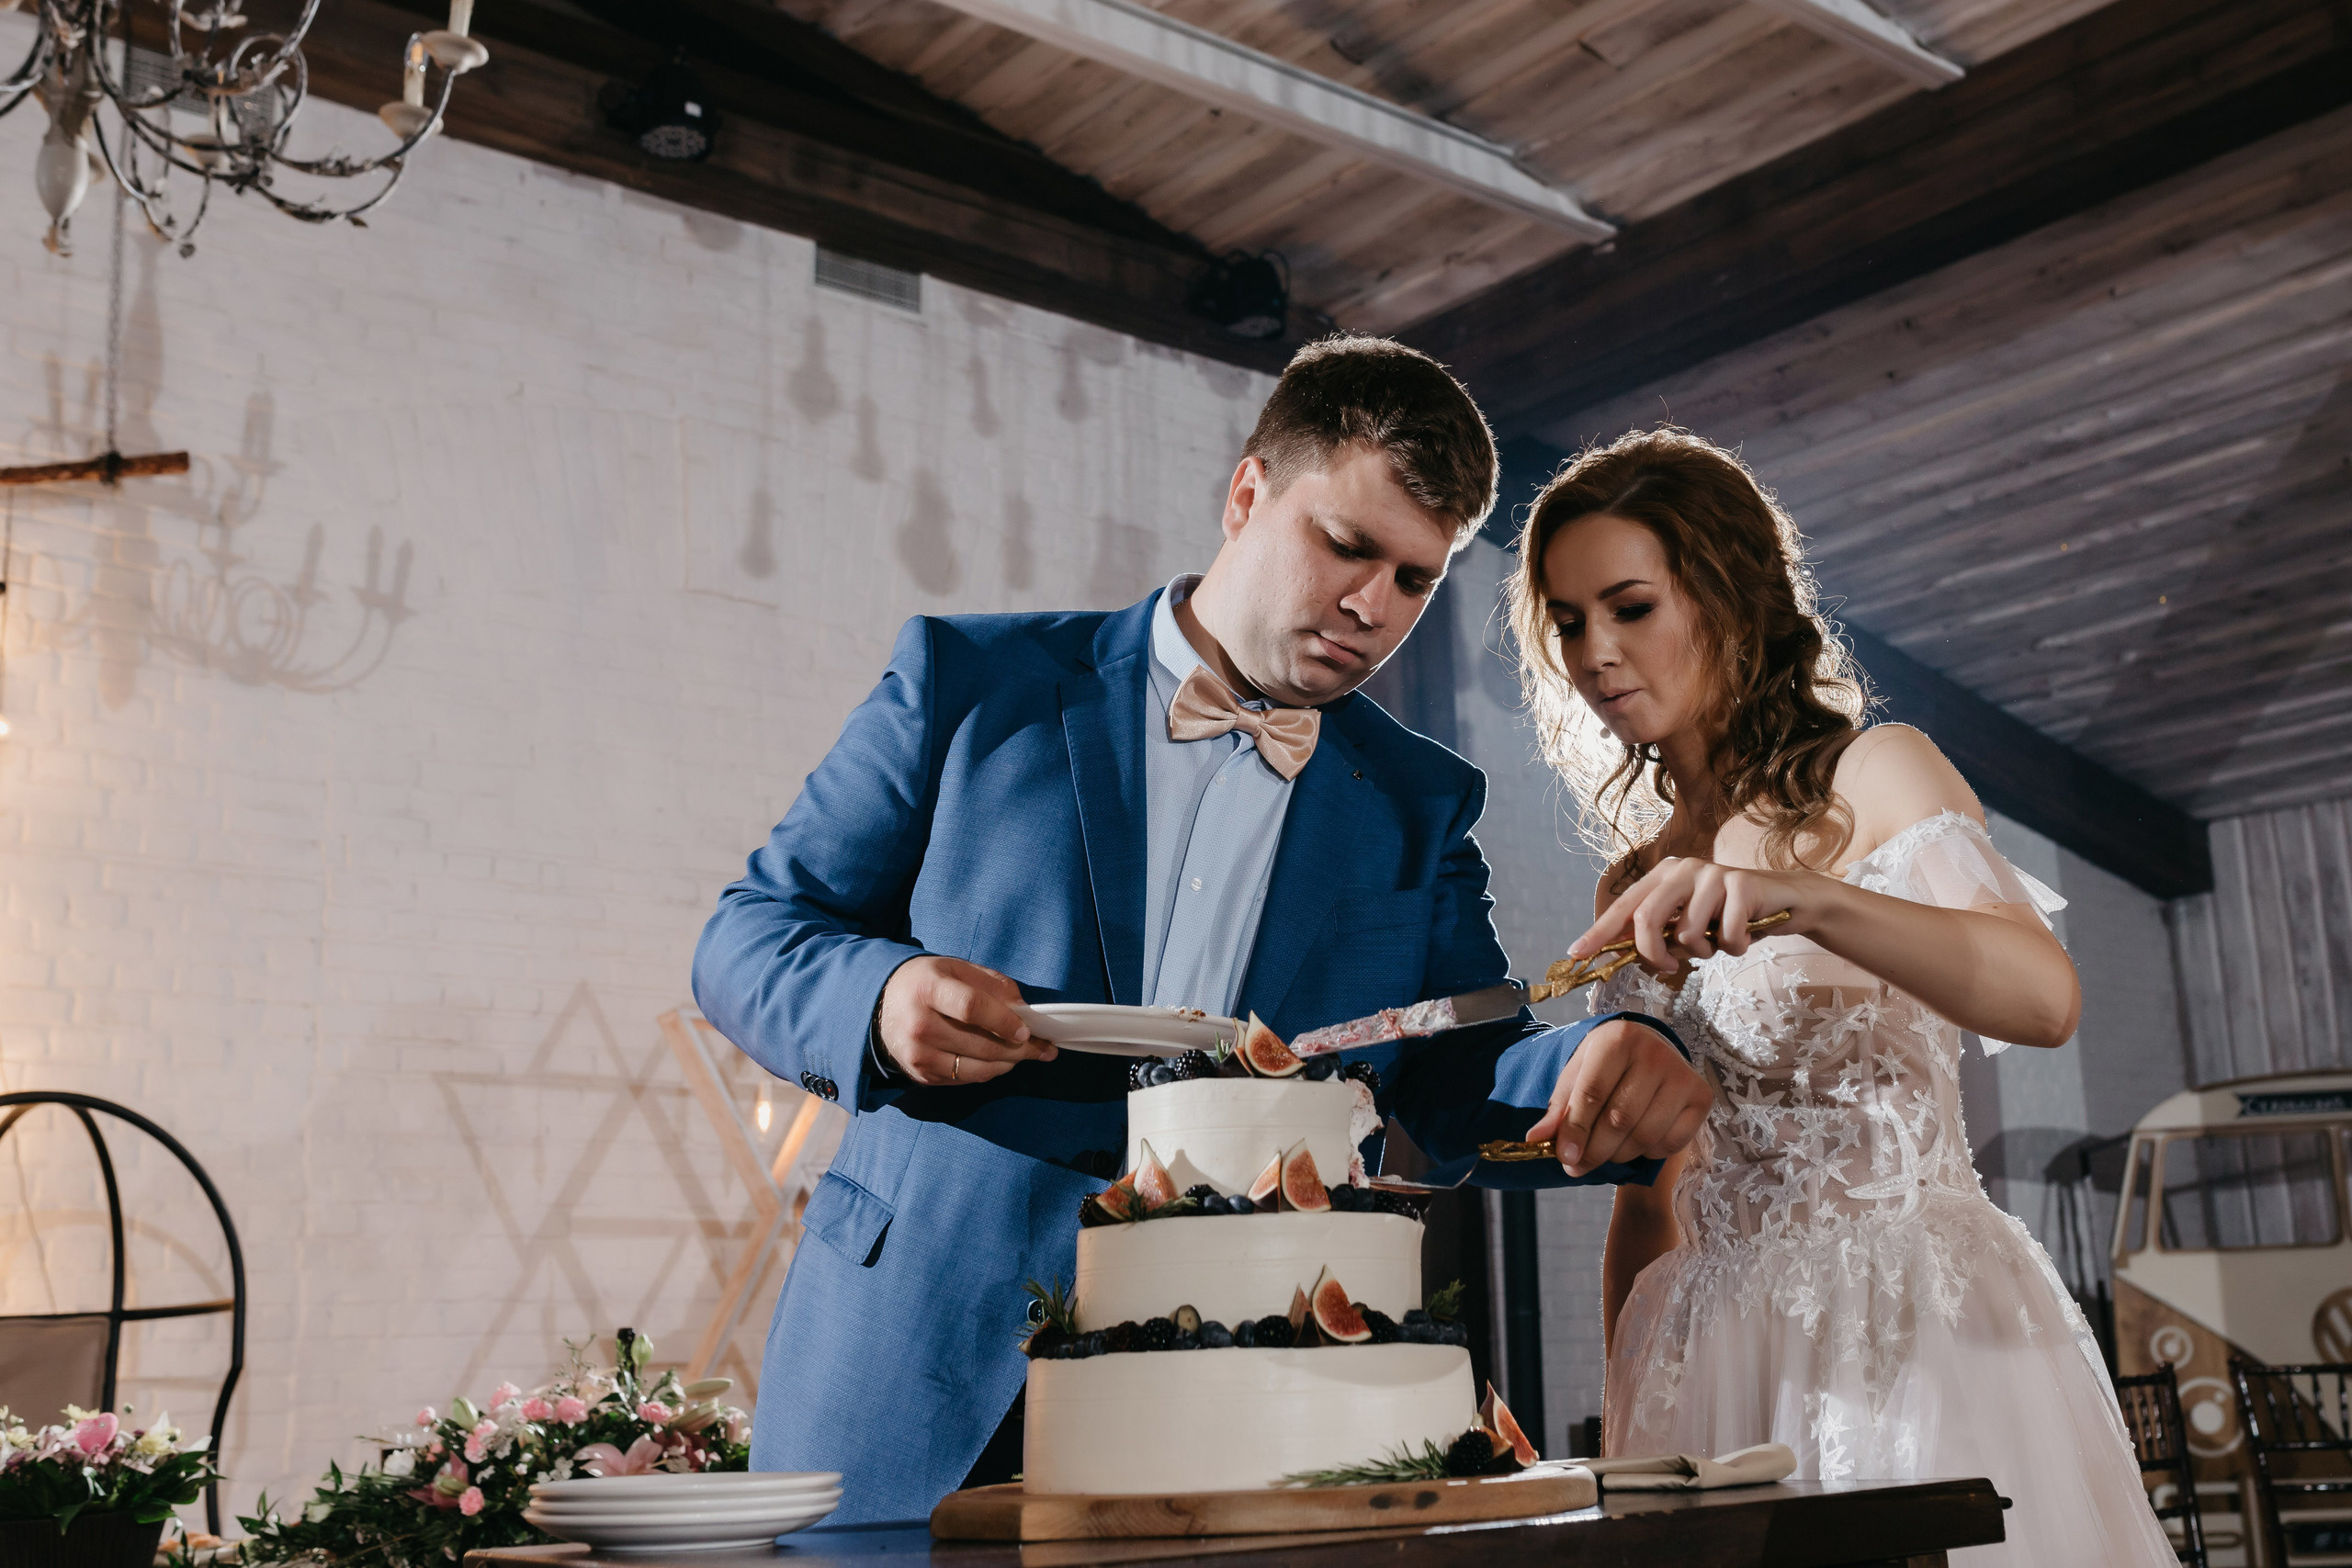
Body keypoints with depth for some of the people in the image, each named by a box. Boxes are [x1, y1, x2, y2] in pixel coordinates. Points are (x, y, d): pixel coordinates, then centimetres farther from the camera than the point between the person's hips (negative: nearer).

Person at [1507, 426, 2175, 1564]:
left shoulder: (1874, 776, -2)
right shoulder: (1633, 891, 13)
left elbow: (2045, 996, -20)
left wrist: (1802, 899, -34)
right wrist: (1619, 1445, 8)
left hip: (1909, 1331, -4)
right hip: (1715, 1361, 5)